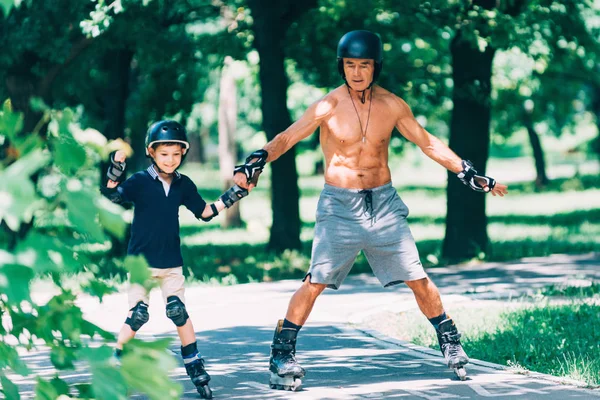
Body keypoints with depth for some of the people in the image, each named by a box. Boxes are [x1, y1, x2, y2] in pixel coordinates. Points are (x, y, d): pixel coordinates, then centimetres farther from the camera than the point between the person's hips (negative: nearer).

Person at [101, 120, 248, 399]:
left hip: (172, 263, 3)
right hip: (141, 261, -3)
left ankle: (194, 366, 6)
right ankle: (115, 359, 14)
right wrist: (116, 168, -39)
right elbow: (111, 197, -24)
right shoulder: (139, 181, -10)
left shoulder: (183, 185, 3)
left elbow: (205, 212, 10)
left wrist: (234, 195, 2)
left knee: (178, 312, -3)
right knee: (138, 316, -5)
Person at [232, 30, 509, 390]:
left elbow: (429, 144, 11)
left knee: (417, 278, 5)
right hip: (339, 206, -3)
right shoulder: (328, 107, -9)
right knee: (315, 282, -9)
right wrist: (254, 163, -36)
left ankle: (451, 343, 21)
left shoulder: (392, 106, 1)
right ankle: (282, 354, 0)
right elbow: (287, 138, -18)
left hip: (384, 203, 3)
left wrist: (471, 175, 10)